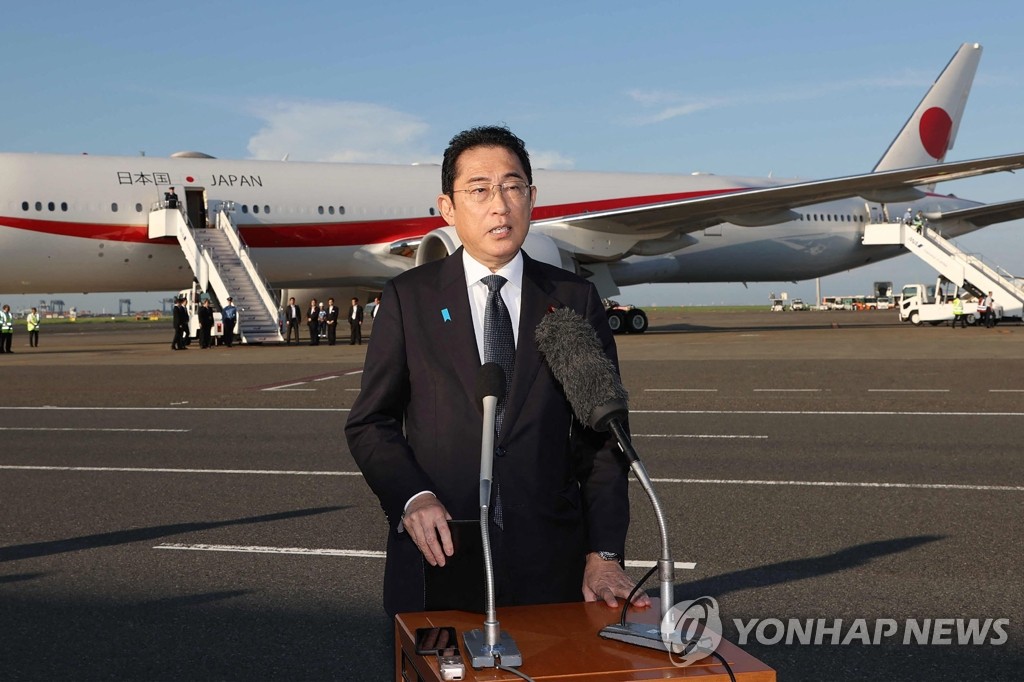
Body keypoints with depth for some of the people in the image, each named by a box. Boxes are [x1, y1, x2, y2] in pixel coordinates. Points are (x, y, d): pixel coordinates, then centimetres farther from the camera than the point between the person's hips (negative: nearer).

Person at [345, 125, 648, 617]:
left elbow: (601, 435, 3)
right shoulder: (408, 297, 3)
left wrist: (603, 555, -6)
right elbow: (370, 422, 4)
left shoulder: (575, 301, 5)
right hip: (437, 557, 0)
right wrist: (412, 498, -15)